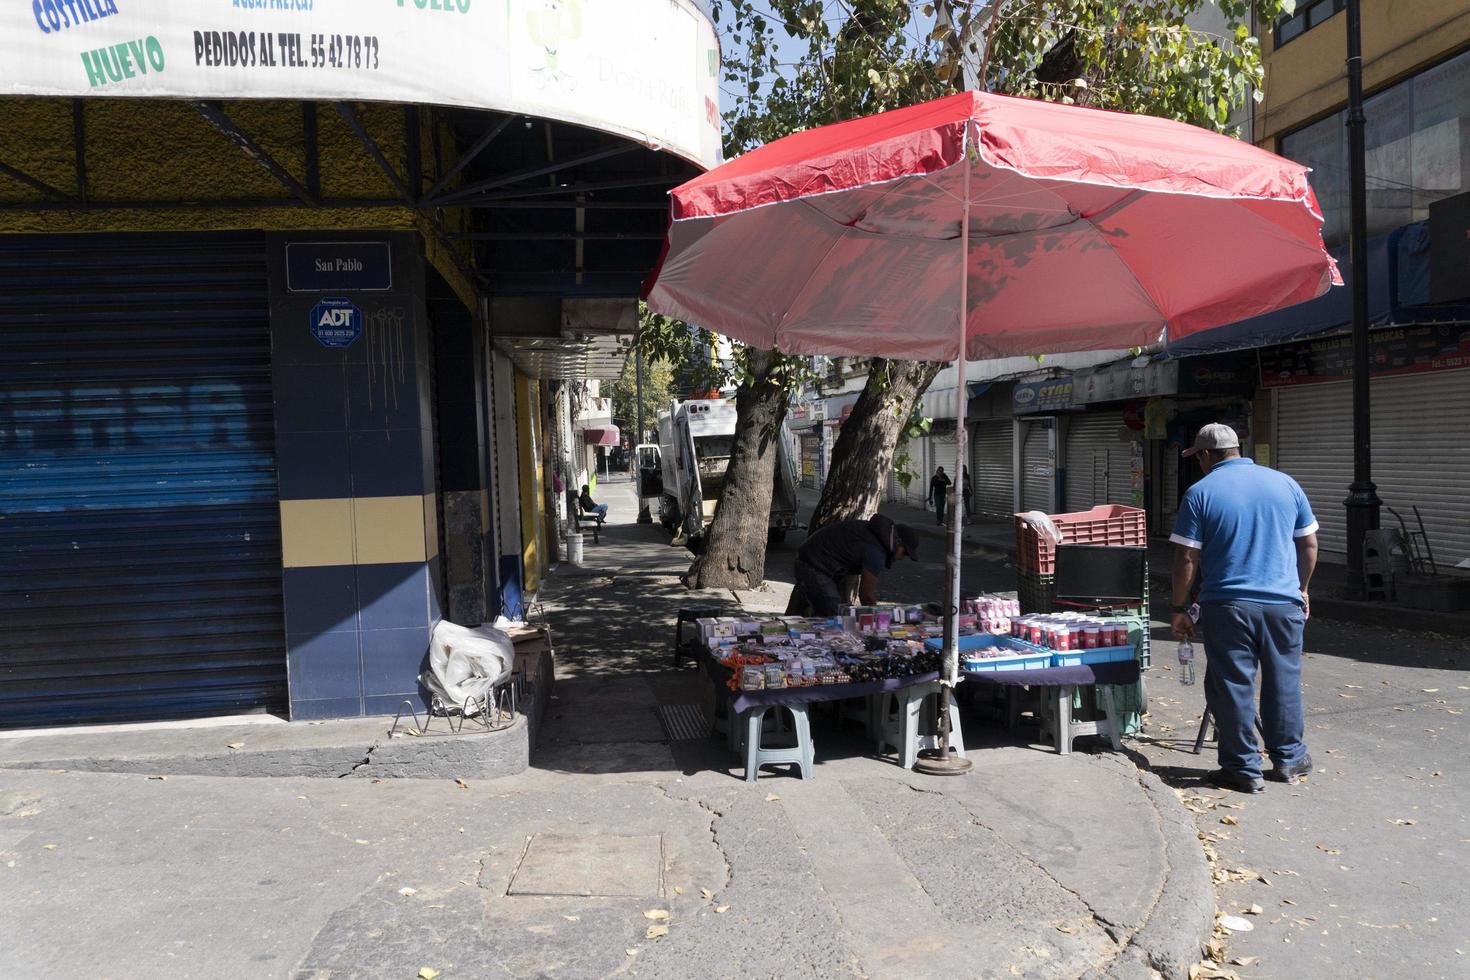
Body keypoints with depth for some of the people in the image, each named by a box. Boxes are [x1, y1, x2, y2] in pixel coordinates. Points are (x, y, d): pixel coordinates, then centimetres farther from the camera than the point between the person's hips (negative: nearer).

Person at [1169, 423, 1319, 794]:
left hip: (1227, 606, -4)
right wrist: (1302, 589, 24)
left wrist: (1180, 609, 1)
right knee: (1283, 682, 17)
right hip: (1284, 603, 4)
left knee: (1232, 686, 5)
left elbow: (1186, 560, -8)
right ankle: (1288, 758, 29)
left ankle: (1243, 769, 10)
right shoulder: (1285, 483, 7)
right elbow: (1309, 544, 12)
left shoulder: (1200, 493, -6)